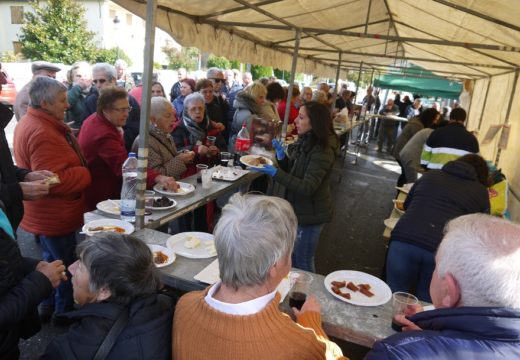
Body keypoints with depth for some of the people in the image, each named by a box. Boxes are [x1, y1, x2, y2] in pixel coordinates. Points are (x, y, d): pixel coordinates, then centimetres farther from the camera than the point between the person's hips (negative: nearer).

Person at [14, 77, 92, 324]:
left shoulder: (31, 123, 7)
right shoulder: (42, 133, -27)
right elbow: (54, 181, -31)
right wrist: (86, 174, -19)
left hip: (47, 214, 11)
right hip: (56, 217, -11)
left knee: (52, 261, 25)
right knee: (66, 266, 8)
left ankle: (48, 307, 42)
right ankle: (64, 313, 26)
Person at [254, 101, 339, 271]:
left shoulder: (322, 151, -23)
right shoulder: (305, 141, 3)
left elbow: (307, 187, -28)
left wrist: (275, 173, -31)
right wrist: (282, 156, -6)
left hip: (308, 214, -8)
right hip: (294, 208, 8)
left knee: (302, 263, 9)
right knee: (290, 258, 22)